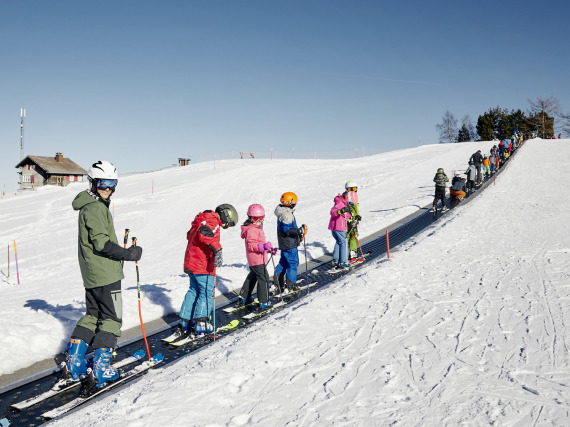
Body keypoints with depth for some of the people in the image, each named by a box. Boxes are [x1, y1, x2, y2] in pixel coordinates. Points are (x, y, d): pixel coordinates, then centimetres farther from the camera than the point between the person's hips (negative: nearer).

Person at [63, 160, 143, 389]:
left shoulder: (89, 207, 16)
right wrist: (129, 254, -16)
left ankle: (73, 364, 18)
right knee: (111, 319, -1)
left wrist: (123, 253, 22)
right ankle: (100, 370, 0)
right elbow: (102, 244, -22)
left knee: (93, 315, 18)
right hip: (106, 274, -10)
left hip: (91, 274, 10)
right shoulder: (96, 208, -16)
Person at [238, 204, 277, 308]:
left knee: (253, 276, 22)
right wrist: (263, 246, -36)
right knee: (264, 278, -8)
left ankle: (244, 297, 33)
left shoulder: (258, 228, 17)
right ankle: (264, 302, -5)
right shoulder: (251, 230, -17)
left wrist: (270, 248, 25)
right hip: (257, 259, -11)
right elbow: (251, 245, -25)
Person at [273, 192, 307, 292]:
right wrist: (299, 230, -23)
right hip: (289, 244, -10)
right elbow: (287, 230, -25)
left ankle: (277, 281, 25)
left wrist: (298, 231, 21)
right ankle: (290, 284, 1)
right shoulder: (286, 215, -22)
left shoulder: (284, 212, 11)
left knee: (284, 261, 19)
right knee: (293, 262, -2)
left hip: (284, 243, 10)